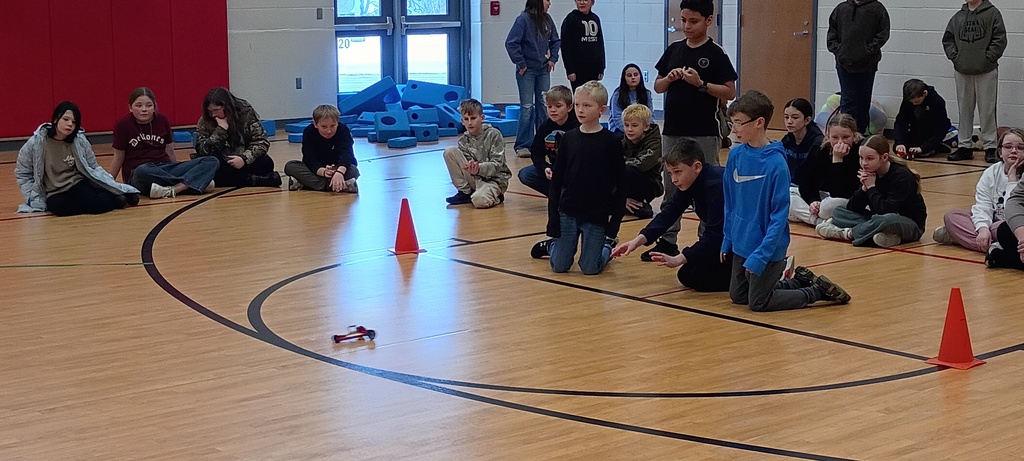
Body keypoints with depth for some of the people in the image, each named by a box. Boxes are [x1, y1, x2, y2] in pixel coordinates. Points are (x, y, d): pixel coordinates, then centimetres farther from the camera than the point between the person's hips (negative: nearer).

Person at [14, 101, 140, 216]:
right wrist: (36, 200, -4)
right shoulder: (36, 143, -8)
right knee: (59, 207, -37)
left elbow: (94, 168, 8)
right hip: (55, 195, 0)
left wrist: (113, 186, -4)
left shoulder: (80, 141, -5)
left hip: (79, 184, 0)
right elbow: (22, 174, 2)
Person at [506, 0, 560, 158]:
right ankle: (523, 145, 2)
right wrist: (521, 63, -13)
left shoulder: (547, 19, 4)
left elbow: (555, 41, 17)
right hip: (527, 71, -6)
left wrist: (553, 58, 5)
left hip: (544, 70, 6)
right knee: (527, 107, -5)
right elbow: (511, 43, -17)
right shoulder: (523, 19, -14)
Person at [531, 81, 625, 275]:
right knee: (559, 266, 5)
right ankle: (551, 244, 38)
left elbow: (620, 184, -3)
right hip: (568, 212, 2)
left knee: (590, 268, 1)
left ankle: (607, 246, 31)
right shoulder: (568, 138, 0)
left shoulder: (611, 142, -6)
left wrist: (615, 220, -6)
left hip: (597, 215, -2)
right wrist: (553, 218, -1)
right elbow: (556, 180, 3)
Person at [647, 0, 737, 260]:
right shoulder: (673, 50, 9)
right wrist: (669, 78, -7)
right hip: (673, 131, 5)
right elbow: (658, 87, 14)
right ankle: (667, 241, 17)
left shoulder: (715, 54, -5)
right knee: (671, 188, 10)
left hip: (703, 134, -5)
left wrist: (700, 84, -19)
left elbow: (730, 92, -8)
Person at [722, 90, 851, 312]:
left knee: (758, 303, 2)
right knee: (737, 296, 17)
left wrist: (760, 256, -22)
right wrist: (727, 240, 9)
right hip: (741, 243, 7)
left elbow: (779, 216, -20)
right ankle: (800, 280, 31)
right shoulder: (736, 155, -3)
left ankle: (819, 290, 18)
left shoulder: (776, 164, -22)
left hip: (767, 247, -7)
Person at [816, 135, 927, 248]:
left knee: (889, 220, -42)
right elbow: (851, 208, -2)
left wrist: (871, 188, -18)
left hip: (911, 225, -7)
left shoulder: (902, 176, -19)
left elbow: (887, 210, -29)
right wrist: (864, 188, -17)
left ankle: (849, 233, -20)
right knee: (839, 211, 2)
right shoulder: (870, 173, 1)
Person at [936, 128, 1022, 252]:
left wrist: (1012, 179, -19)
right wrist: (983, 228, -29)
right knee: (951, 216, -8)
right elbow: (982, 206, -7)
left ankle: (960, 236, -22)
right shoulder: (991, 173, 3)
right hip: (993, 222, 5)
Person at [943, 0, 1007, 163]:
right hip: (962, 71, 4)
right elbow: (947, 39, 13)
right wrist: (954, 57, 1)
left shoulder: (992, 13, -3)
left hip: (986, 71, -4)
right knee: (964, 110, 9)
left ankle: (990, 147, 4)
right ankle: (964, 146, 15)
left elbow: (1000, 40, -6)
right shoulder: (958, 16, 9)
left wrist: (988, 58, -12)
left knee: (987, 111, -1)